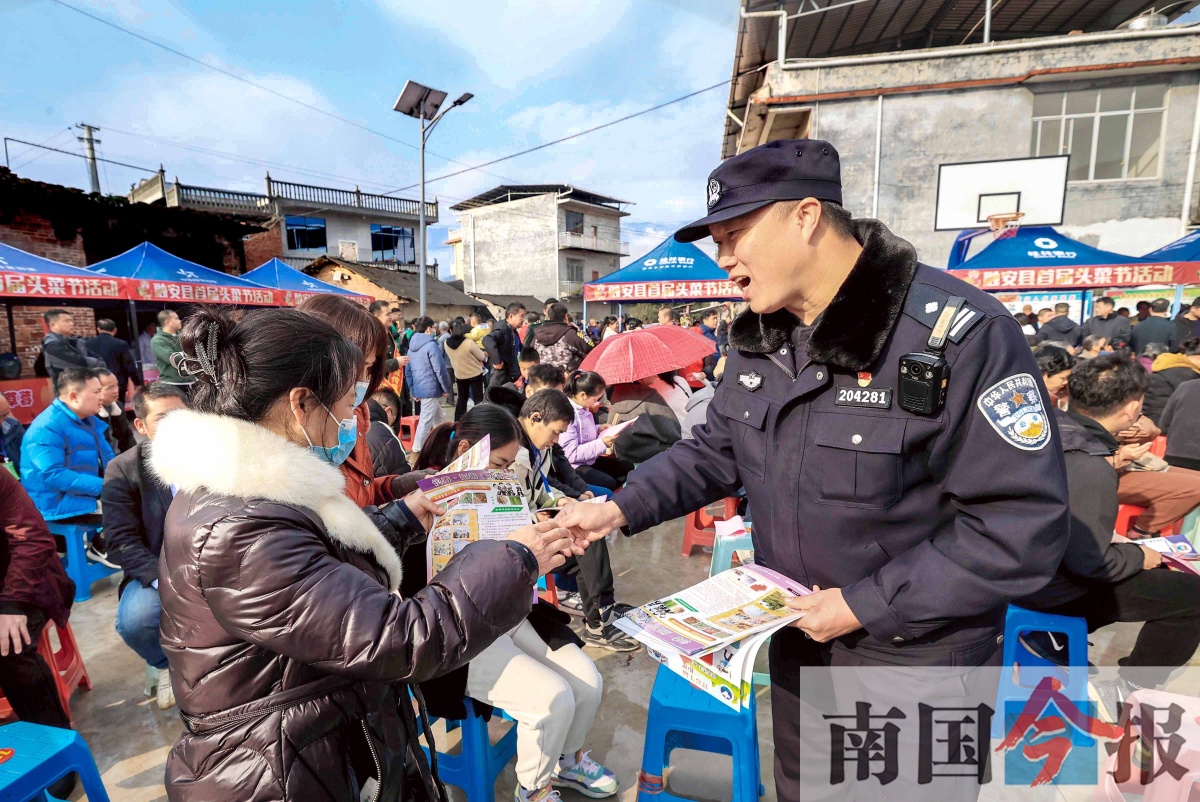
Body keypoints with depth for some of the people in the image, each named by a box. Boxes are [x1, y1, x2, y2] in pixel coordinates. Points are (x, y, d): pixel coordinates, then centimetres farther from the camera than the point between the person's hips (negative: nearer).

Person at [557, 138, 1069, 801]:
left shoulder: (961, 334, -26)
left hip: (916, 659, -5)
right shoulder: (757, 338, -3)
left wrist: (865, 605, -23)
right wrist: (621, 508, -8)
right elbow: (715, 451, 4)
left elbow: (1022, 525, -24)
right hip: (796, 640, 6)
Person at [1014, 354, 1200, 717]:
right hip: (1053, 590, -8)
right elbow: (1090, 562, -25)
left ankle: (1053, 638, 22)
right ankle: (1126, 694, 13)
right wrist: (1140, 556, -6)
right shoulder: (1089, 468, -28)